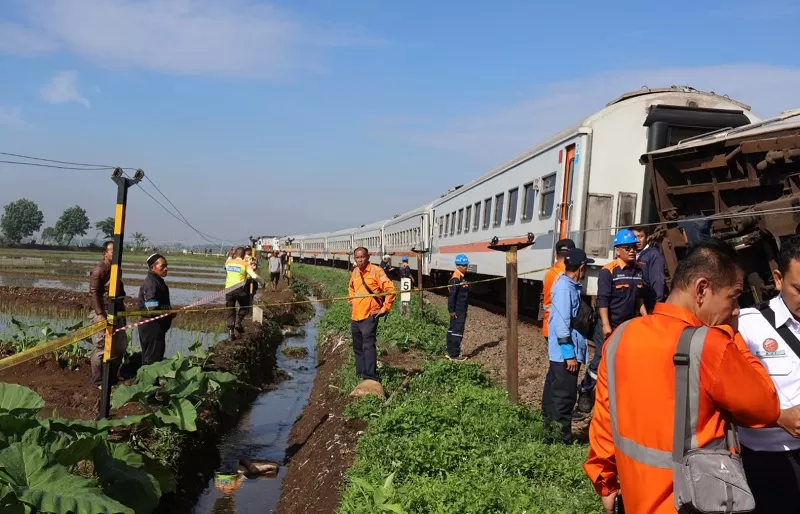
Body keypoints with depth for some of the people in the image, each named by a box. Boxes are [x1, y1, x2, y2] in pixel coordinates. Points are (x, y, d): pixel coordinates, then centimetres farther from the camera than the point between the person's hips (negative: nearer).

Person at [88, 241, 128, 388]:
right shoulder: (99, 269, -11)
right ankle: (98, 382, 8)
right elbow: (93, 293, -17)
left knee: (120, 346, 12)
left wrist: (122, 311, 21)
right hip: (102, 314, -9)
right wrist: (100, 314, -24)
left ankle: (112, 379, 25)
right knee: (101, 348, -3)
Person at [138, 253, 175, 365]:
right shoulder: (150, 282, -17)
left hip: (157, 326, 10)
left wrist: (169, 310, 10)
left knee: (148, 359, 16)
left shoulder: (157, 281, 15)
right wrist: (170, 310, -11)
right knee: (153, 360, -6)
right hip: (152, 327, -10)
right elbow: (152, 308, -24)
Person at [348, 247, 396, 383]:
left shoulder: (376, 271, -10)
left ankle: (370, 377, -13)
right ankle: (360, 374, 24)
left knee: (368, 346, -13)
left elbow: (390, 289, -13)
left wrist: (384, 309, -11)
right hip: (355, 316, 7)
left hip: (369, 316, -7)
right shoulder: (355, 272, 11)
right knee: (357, 347, 13)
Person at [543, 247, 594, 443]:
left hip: (561, 353, 10)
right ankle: (561, 437, 3)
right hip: (564, 353, -10)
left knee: (555, 392, 17)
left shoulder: (570, 286, 11)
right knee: (565, 395, -4)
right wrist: (570, 354, -23)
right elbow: (562, 325, -23)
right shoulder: (565, 288, -19)